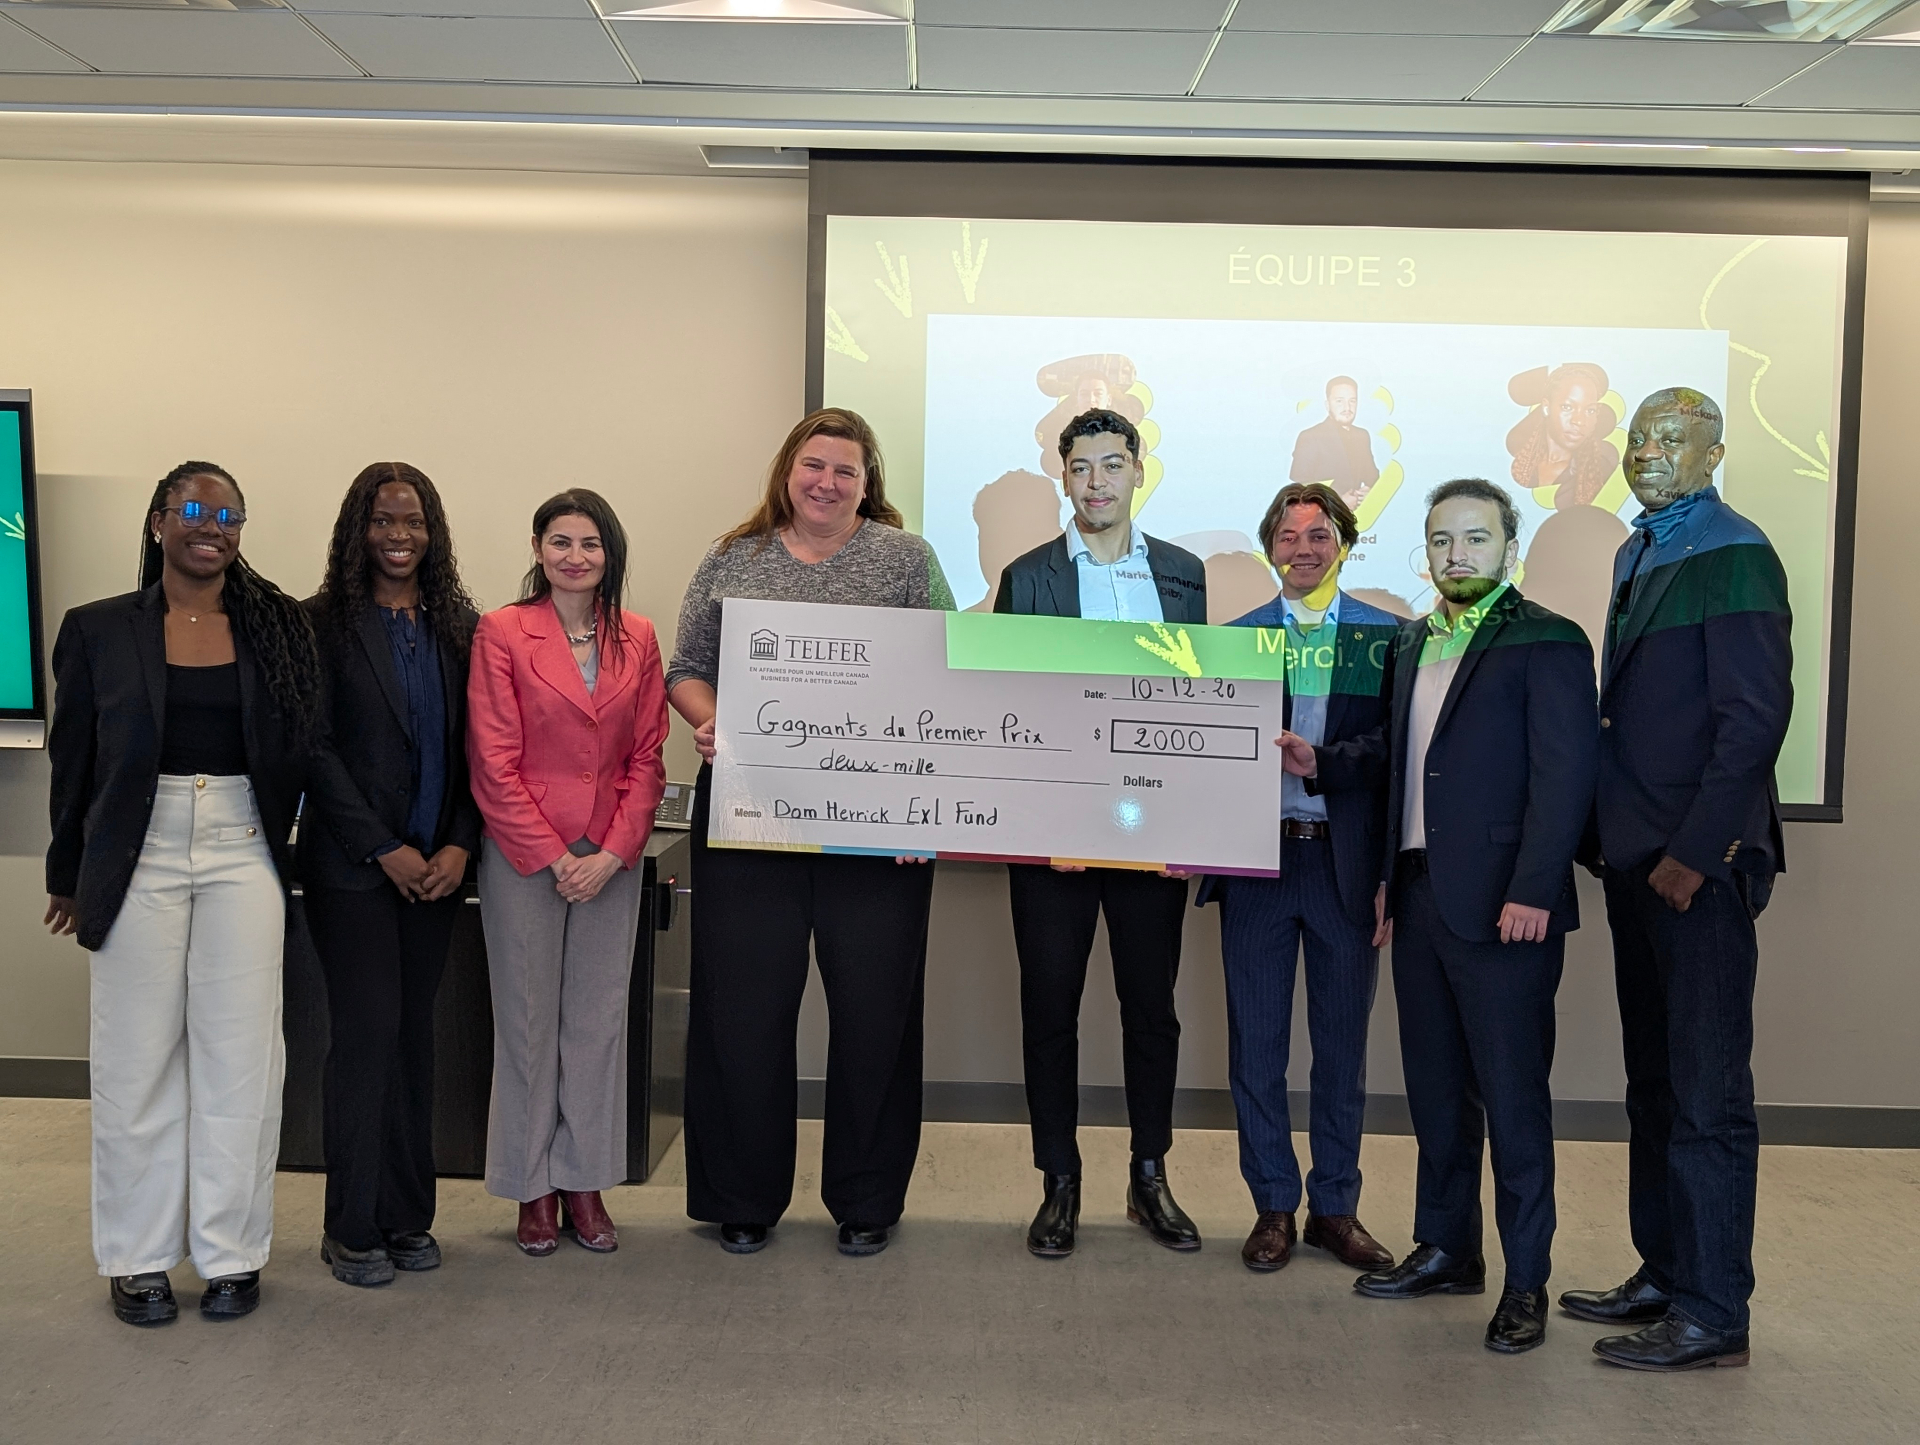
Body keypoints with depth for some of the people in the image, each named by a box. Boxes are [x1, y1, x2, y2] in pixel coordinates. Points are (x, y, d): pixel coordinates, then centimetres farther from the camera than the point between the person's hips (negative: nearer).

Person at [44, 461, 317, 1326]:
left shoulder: (278, 626, 5)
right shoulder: (99, 630, 3)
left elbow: (301, 749, 5)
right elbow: (72, 758, 7)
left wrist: (284, 848, 1)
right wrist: (68, 874, 9)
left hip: (244, 855, 1)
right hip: (140, 856, 0)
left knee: (240, 1057, 3)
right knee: (137, 1058, 6)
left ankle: (232, 1253, 15)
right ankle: (137, 1257, 19)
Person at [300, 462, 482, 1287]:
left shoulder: (459, 627, 8)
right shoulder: (325, 623, -3)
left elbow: (475, 748, 6)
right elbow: (315, 747, -7)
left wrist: (459, 846, -5)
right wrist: (385, 850, -11)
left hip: (436, 866, 4)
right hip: (352, 863, -4)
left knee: (414, 1032, 8)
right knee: (367, 1030, -4)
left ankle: (407, 1216, 18)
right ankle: (351, 1228, 8)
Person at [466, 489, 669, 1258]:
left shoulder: (637, 639, 5)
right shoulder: (502, 632, -4)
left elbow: (647, 758, 4)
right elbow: (493, 763, -8)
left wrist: (610, 854, -7)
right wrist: (554, 857, -12)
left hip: (611, 860, 3)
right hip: (523, 855, -3)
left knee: (599, 1020, 8)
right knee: (528, 1022, 6)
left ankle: (585, 1183, 21)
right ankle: (534, 1190, 18)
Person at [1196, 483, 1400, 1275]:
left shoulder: (1388, 638, 3)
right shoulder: (1235, 638, 6)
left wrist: (1393, 875, -6)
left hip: (1348, 862, 0)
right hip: (1257, 860, 1)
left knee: (1343, 1045, 10)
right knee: (1256, 1045, 6)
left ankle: (1335, 1207, 23)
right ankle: (1273, 1208, 20)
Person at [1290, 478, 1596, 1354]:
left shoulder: (1545, 643, -7)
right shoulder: (1414, 642, 16)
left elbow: (1563, 775, -14)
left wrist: (1532, 892, -20)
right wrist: (1323, 761, 7)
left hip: (1500, 905, -7)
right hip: (1419, 895, 8)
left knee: (1512, 1094, 0)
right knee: (1435, 1087, 16)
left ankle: (1525, 1281, 11)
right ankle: (1445, 1250, 29)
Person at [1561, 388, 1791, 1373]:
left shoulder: (1733, 559, -10)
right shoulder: (1638, 554, 16)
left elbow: (1757, 715, -17)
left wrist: (1696, 851, -19)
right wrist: (1607, 831, 11)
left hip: (1699, 863, -9)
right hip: (1636, 854, 9)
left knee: (1706, 1093, -3)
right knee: (1654, 1081, 14)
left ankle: (1713, 1313, 6)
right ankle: (1664, 1275, 25)